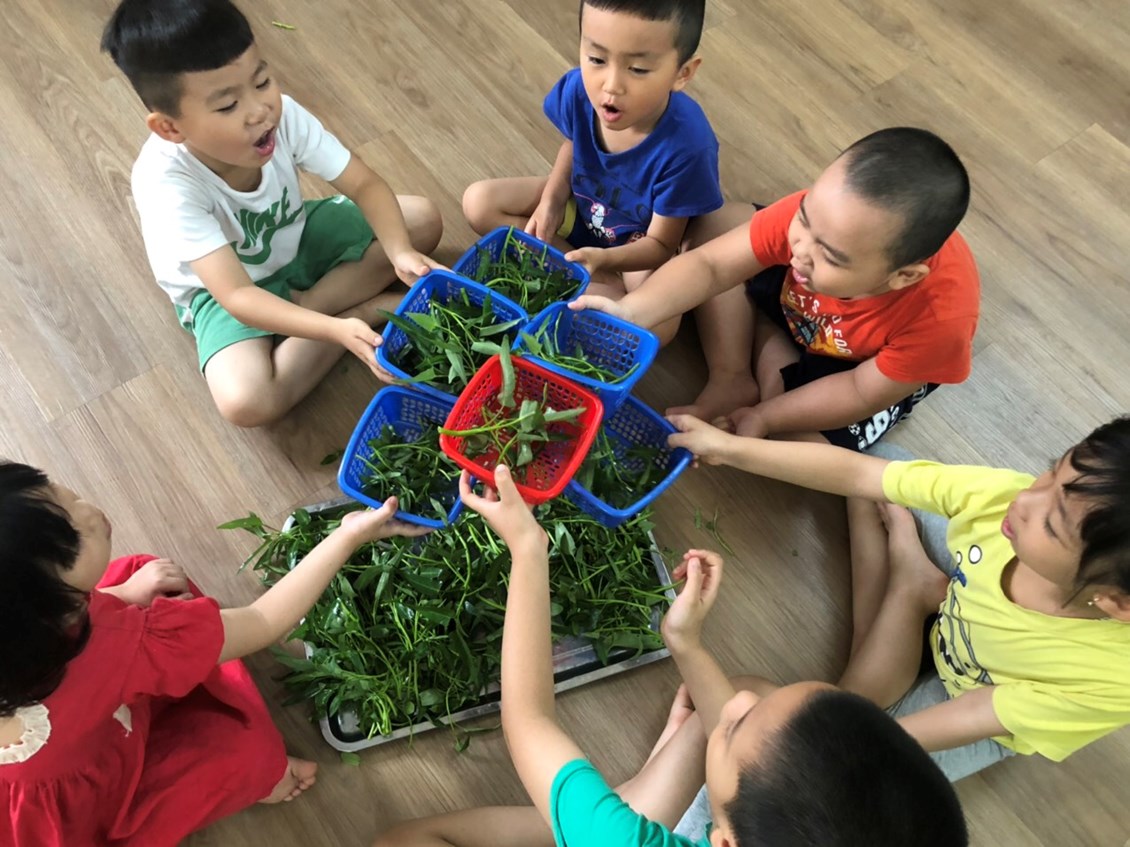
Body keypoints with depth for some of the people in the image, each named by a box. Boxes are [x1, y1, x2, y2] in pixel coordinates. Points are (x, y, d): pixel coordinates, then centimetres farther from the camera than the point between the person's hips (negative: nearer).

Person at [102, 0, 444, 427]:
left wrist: (400, 251, -37)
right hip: (223, 288, -4)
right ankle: (366, 310, -13)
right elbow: (238, 297, -40)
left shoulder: (281, 113, -26)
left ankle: (302, 308, -13)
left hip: (298, 240, 5)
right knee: (246, 403, -31)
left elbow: (365, 184, -19)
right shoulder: (167, 183, -37)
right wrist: (338, 330, -53)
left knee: (422, 219, -10)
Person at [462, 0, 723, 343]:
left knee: (658, 325, -31)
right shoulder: (578, 89, -25)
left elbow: (660, 244, -25)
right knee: (479, 202, -9)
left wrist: (603, 259, -43)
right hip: (582, 204, 6)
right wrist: (552, 199, -15)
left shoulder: (686, 147, -37)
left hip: (638, 242, -5)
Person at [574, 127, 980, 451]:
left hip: (883, 366, -3)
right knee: (716, 222, -12)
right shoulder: (819, 212, -37)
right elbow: (709, 265, -29)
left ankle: (767, 347, 4)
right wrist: (631, 311, -44)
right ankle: (732, 379, -7)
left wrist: (763, 417, -22)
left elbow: (863, 392, -24)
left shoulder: (940, 316, -41)